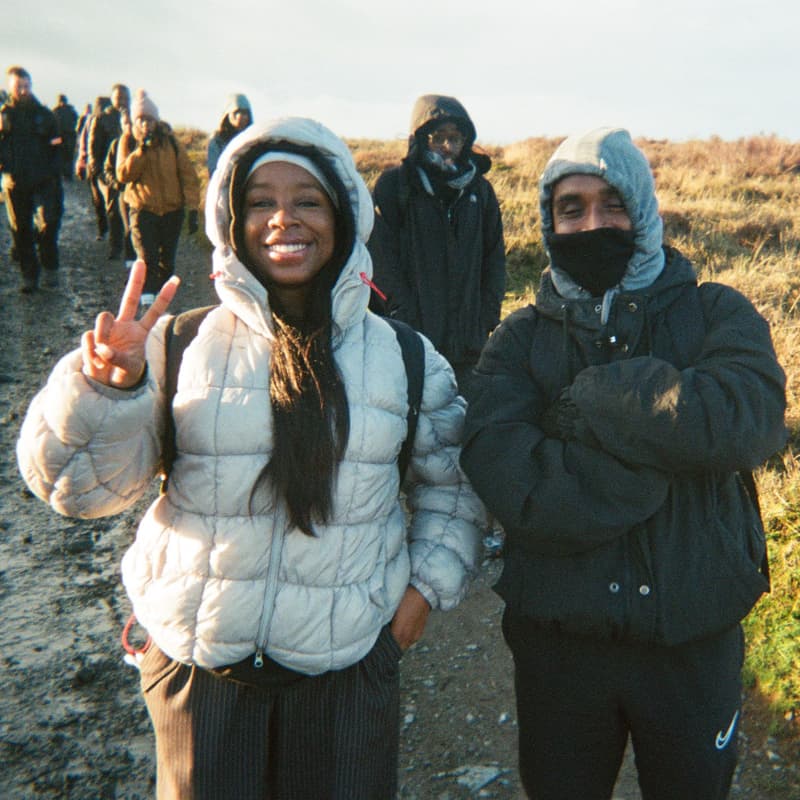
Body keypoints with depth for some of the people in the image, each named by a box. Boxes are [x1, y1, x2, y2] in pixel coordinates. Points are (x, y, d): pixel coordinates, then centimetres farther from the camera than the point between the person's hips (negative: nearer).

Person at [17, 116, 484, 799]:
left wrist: (429, 582, 0)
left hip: (348, 666, 1)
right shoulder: (180, 345, -6)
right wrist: (107, 385, -25)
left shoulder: (403, 358, -1)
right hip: (198, 661, 0)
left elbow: (451, 482, 11)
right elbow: (81, 485, -9)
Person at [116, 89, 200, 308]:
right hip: (142, 209, -1)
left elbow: (188, 175, -1)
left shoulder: (170, 140, 0)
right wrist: (142, 149, -19)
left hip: (172, 209, 1)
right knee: (147, 257, -15)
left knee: (167, 260, 11)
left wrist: (192, 207, -8)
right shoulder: (128, 141, 0)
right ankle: (147, 297, -12)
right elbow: (123, 174, -11)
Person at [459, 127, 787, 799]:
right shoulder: (520, 340, -4)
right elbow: (507, 482, -22)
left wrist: (591, 394, -20)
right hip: (557, 638, 0)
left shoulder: (716, 314, -3)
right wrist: (663, 450, -23)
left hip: (695, 638, 1)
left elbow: (746, 421, -25)